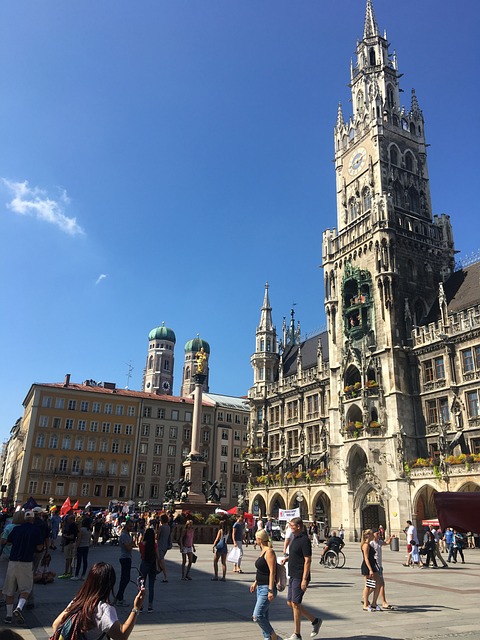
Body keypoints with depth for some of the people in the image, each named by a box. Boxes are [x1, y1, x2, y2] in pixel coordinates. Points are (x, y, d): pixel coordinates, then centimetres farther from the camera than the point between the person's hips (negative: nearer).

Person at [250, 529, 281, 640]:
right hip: (260, 588, 10)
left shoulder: (269, 552, -16)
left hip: (267, 589, -10)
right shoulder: (263, 551, 13)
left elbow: (272, 572, -21)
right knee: (264, 617, 12)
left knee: (257, 616, -12)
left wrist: (270, 590, -23)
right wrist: (255, 582, 29)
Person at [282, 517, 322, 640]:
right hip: (293, 576, 10)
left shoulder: (304, 540, -17)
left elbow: (308, 560, -20)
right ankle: (315, 621, 26)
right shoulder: (295, 538, 11)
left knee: (295, 604, -2)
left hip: (300, 577, -10)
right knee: (290, 603, 13)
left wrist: (304, 579, -23)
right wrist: (287, 558, 7)